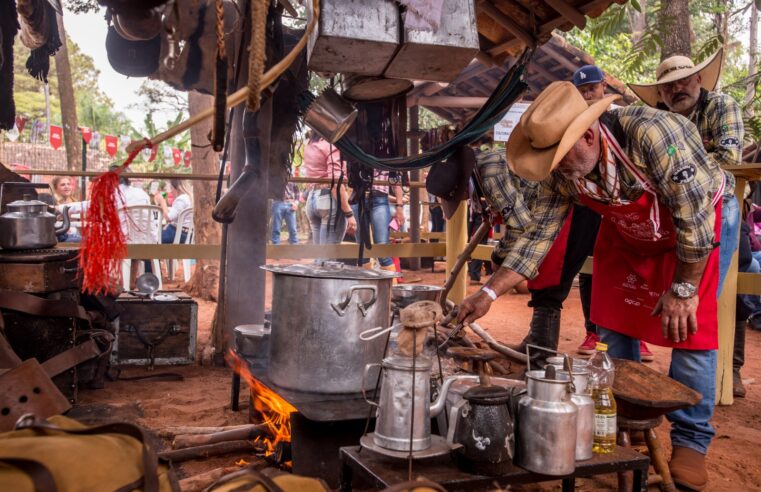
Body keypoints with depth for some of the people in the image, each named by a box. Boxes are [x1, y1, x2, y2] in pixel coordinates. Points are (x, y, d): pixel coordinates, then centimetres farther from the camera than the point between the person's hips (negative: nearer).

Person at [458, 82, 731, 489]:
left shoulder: (653, 134, -40)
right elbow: (537, 236, -14)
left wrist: (683, 289, -23)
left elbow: (696, 217, -31)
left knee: (690, 330, -10)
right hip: (627, 232, 5)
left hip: (698, 221, -5)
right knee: (614, 325, 4)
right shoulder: (560, 172, -22)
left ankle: (691, 441, 5)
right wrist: (489, 292, -21)